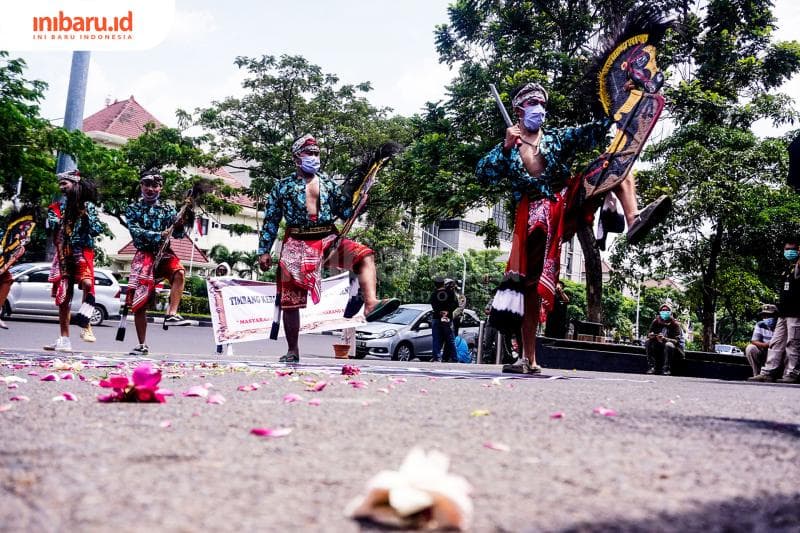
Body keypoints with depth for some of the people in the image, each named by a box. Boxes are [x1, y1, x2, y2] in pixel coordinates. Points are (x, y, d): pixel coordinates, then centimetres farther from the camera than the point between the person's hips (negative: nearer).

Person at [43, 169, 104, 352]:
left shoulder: (87, 206, 3)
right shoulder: (58, 206, 14)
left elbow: (98, 230, -4)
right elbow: (52, 226, 4)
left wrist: (86, 215, -14)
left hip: (82, 252, -4)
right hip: (63, 255, 4)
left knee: (87, 283, -33)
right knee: (63, 297, 4)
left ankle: (85, 325, -25)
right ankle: (64, 340, 10)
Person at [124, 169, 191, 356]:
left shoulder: (167, 209, 9)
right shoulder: (133, 209, 6)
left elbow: (177, 234, 4)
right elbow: (135, 231, -9)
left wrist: (180, 225, -19)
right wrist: (159, 235, -23)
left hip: (164, 253, 1)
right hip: (144, 255, 0)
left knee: (179, 272, -34)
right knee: (139, 303, -1)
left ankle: (171, 314, -36)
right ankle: (142, 345, 9)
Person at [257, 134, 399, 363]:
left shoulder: (328, 183, 15)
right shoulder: (283, 186, 8)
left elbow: (346, 211, 16)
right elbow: (270, 220, 8)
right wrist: (264, 251, 3)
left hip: (328, 239, 1)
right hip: (297, 244, -1)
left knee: (365, 255, -27)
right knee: (290, 302, 1)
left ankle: (371, 304, -43)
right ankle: (293, 351, 15)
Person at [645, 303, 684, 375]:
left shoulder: (675, 324, -13)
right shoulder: (656, 322, -2)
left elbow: (677, 341, -21)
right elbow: (649, 334, 0)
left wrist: (664, 339, -37)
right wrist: (651, 335, -26)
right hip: (659, 346, 4)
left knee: (669, 345, -35)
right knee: (648, 342, -19)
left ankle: (666, 369, -26)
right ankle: (651, 366, -21)